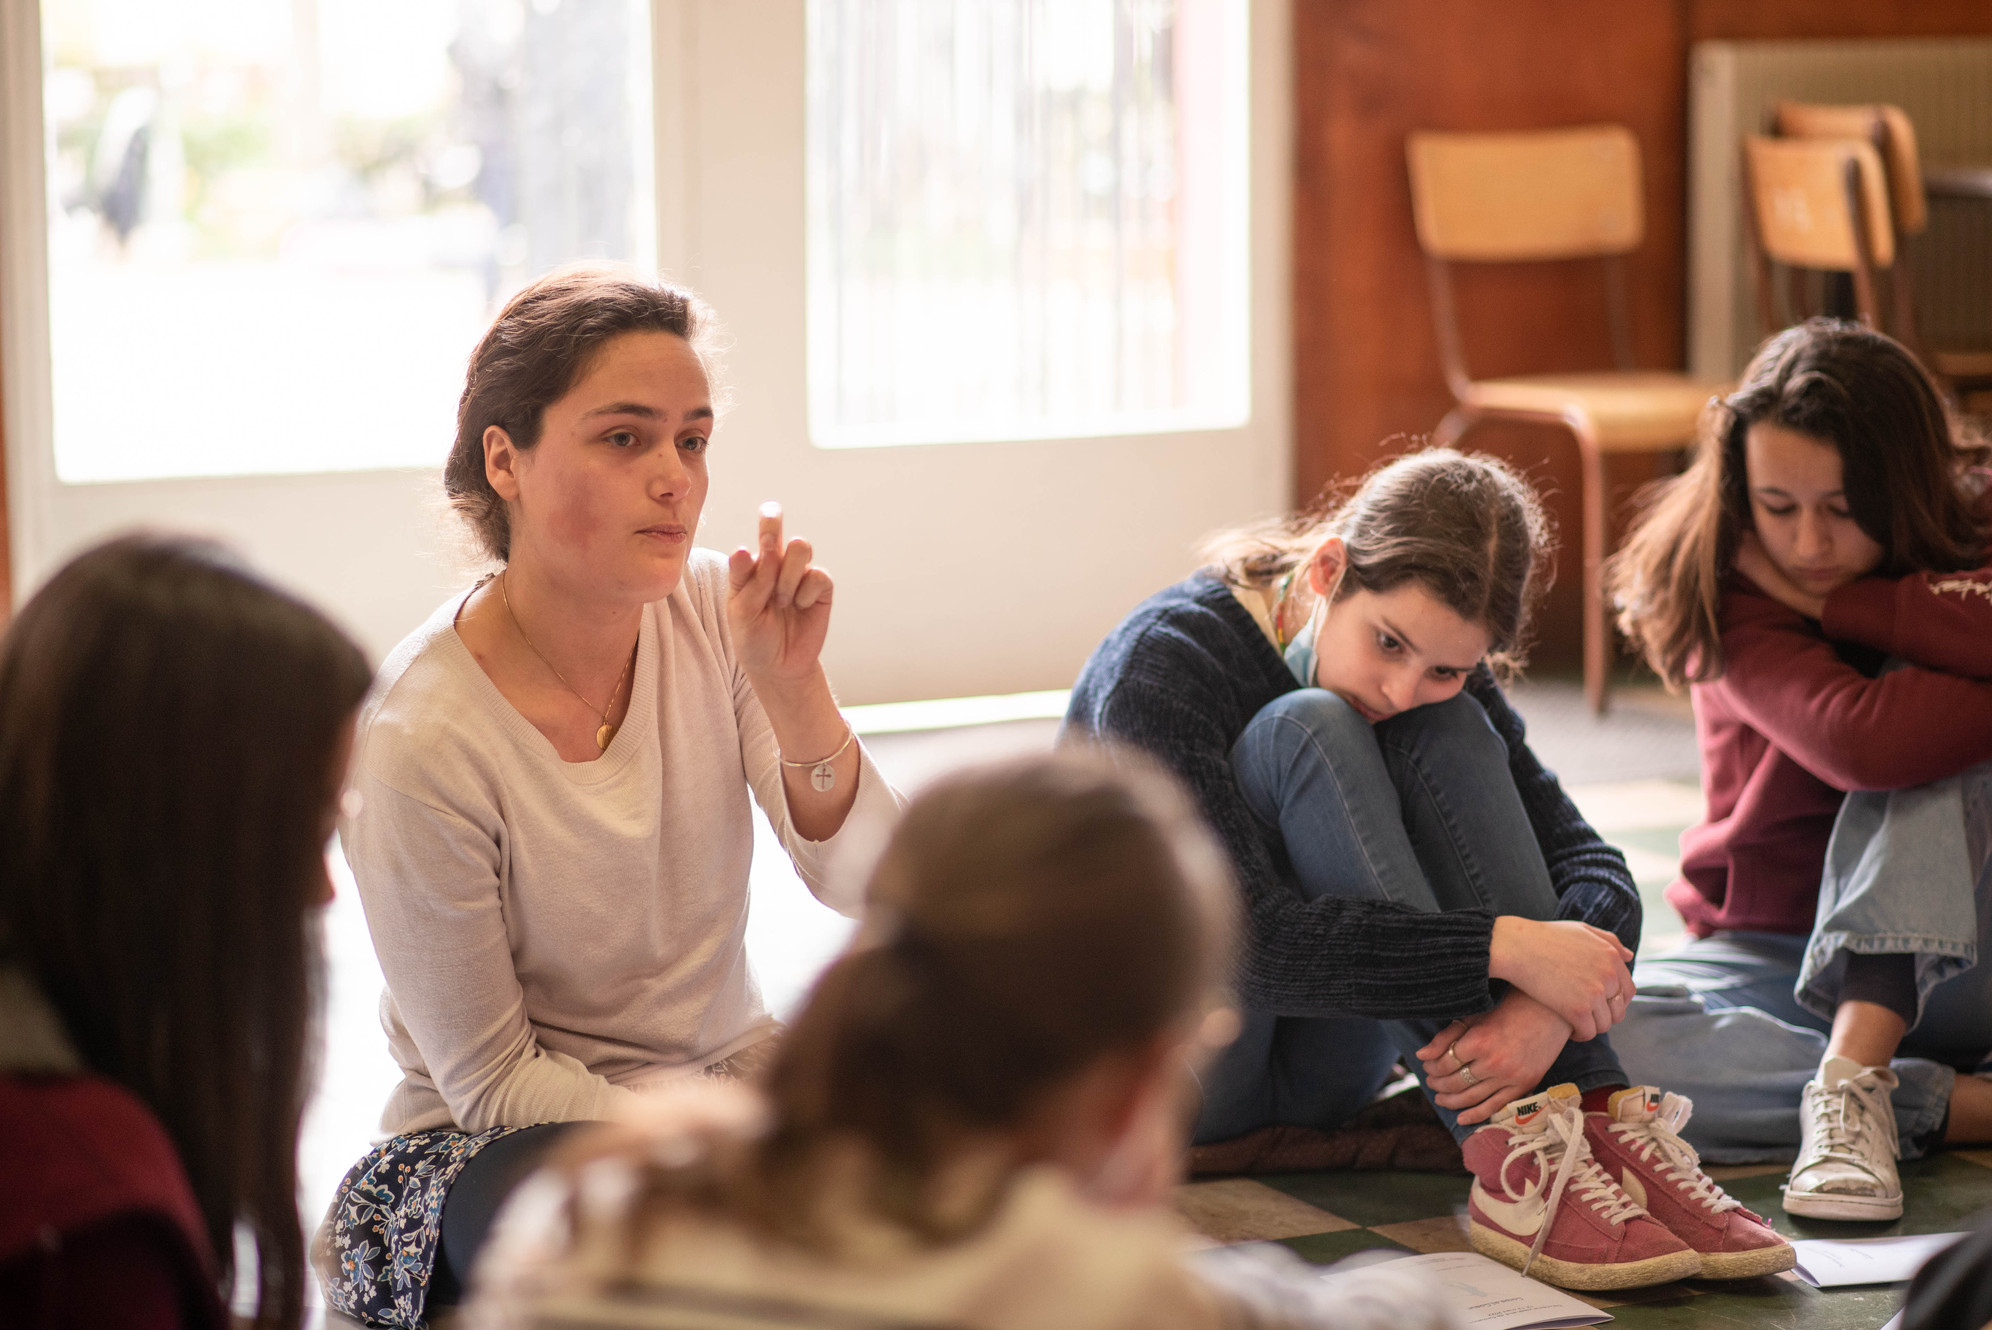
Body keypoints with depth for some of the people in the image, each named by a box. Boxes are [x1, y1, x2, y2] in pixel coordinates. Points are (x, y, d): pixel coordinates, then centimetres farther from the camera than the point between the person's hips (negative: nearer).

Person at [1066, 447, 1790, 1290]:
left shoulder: (1434, 685, -2)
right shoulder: (1160, 668, -22)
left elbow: (1588, 859, -11)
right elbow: (1246, 935, -33)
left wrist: (1549, 1008, -33)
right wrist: (1501, 947, -39)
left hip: (1320, 1063, 5)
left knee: (1449, 735, -18)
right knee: (1308, 732, -29)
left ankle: (1595, 1119, -29)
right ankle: (1511, 1150, -39)